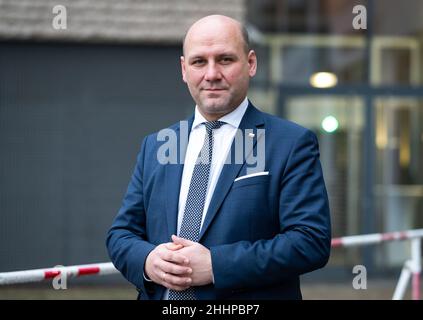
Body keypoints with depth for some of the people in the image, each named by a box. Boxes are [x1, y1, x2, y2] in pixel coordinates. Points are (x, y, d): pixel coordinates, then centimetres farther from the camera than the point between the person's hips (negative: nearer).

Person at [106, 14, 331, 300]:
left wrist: (216, 265, -21)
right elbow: (121, 233, 8)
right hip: (159, 293, 4)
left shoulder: (292, 144, -8)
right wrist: (147, 260, -14)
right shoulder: (154, 146, 7)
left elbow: (311, 241, -16)